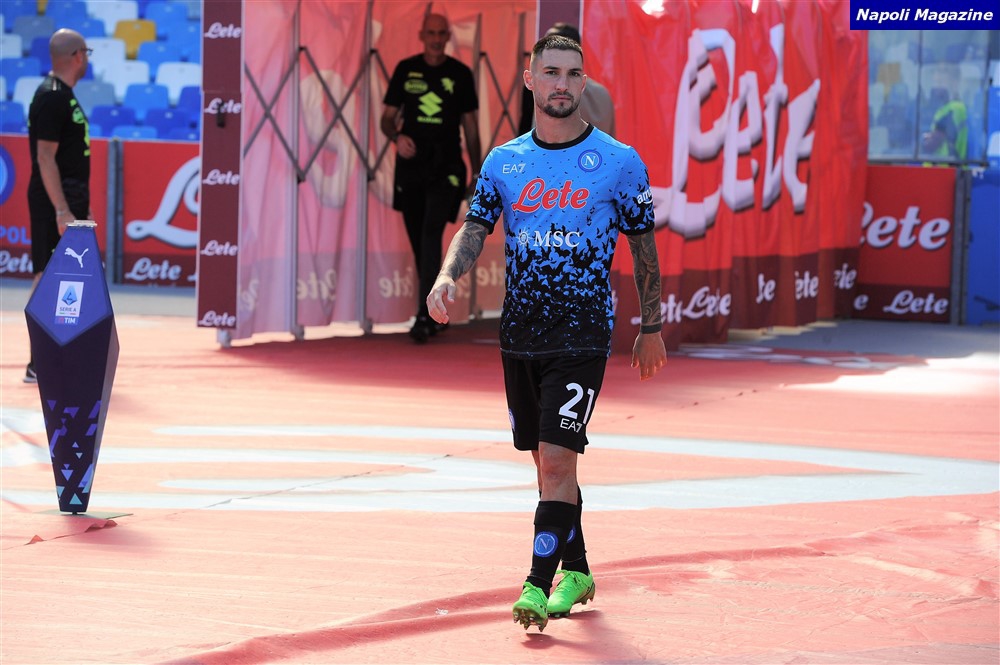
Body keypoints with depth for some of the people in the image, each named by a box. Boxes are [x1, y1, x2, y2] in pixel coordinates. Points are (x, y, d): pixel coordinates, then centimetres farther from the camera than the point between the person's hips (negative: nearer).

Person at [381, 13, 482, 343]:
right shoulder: (406, 69, 7)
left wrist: (478, 175, 8)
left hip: (445, 168, -3)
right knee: (419, 241, 8)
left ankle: (425, 317, -22)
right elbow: (388, 118, 11)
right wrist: (397, 136, -12)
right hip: (410, 166, 3)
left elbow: (470, 127, 9)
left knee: (431, 234, -18)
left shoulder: (460, 74, 4)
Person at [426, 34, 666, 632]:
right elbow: (475, 228, 1)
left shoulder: (619, 162, -1)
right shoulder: (503, 162, 7)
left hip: (583, 334, -4)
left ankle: (539, 585, -14)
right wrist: (447, 277, -20)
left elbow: (643, 247, 5)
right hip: (520, 332, 4)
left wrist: (652, 327, 7)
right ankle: (577, 572, 27)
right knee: (546, 461, 12)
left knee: (556, 459, -14)